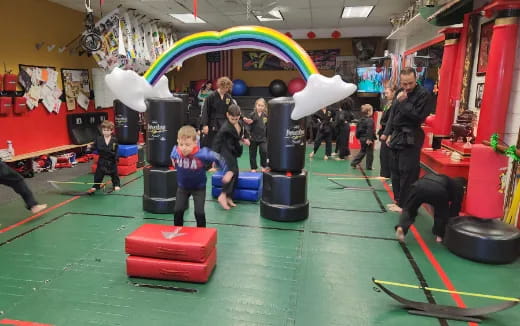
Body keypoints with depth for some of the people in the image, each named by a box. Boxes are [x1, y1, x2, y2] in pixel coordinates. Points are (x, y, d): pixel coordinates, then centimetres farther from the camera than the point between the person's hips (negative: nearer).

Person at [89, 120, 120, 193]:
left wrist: (116, 157, -6)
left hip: (111, 160, -1)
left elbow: (116, 150, -2)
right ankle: (95, 186, 18)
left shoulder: (114, 140, -7)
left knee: (114, 173, 12)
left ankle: (116, 185, 28)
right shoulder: (98, 139, -5)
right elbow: (95, 146, -5)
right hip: (102, 160, 1)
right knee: (98, 173, 5)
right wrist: (90, 147, -25)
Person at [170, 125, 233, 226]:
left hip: (199, 188, -3)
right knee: (178, 210, 2)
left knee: (199, 212, -4)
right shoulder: (175, 151, -21)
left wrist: (228, 171, -13)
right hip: (182, 187, 3)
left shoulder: (202, 153, -32)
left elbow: (218, 158, -17)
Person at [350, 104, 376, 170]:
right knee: (369, 153, 5)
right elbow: (370, 130, -24)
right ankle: (369, 167, 12)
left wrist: (358, 137, 21)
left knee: (362, 152, 19)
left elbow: (358, 130, 13)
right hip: (368, 140, -7)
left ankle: (354, 163, 14)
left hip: (362, 139, 7)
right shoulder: (370, 120, -16)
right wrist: (369, 139, -25)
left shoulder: (360, 120, 8)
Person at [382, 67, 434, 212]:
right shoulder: (399, 92, 12)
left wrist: (403, 102, -20)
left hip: (410, 139, -8)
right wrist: (389, 133, 14)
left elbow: (419, 116, -20)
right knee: (395, 170, 13)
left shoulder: (424, 94, -11)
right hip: (397, 136, 8)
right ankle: (398, 201, 24)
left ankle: (405, 204, 3)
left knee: (407, 173, -6)